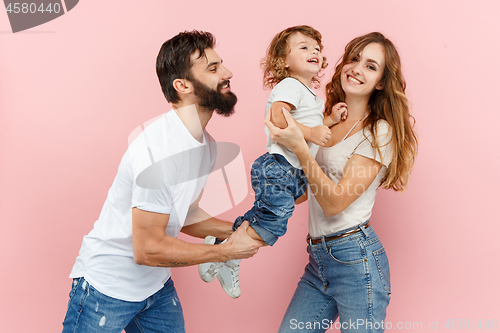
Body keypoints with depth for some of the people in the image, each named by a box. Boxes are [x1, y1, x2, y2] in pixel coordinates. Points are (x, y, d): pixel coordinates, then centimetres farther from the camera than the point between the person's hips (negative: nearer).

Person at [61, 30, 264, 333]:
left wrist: (233, 230, -5)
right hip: (108, 288, -7)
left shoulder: (206, 144, 0)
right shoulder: (161, 150, -28)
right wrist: (227, 251, -17)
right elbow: (148, 250, -26)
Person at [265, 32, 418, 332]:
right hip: (318, 260, 6)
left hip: (355, 257, -6)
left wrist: (299, 146, -21)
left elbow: (334, 202, -16)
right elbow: (305, 190, 16)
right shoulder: (326, 122, 11)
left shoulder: (380, 132, -8)